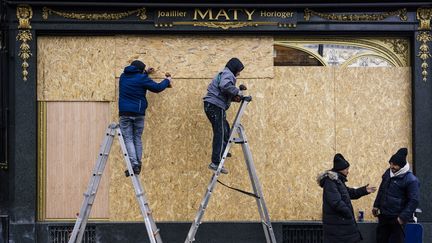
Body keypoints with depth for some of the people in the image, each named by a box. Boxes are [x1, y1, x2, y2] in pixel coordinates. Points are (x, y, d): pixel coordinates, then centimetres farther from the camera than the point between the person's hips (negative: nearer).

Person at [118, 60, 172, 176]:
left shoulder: (123, 76, 11)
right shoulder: (142, 78, -3)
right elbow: (157, 88, -1)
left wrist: (146, 73, 37)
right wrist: (167, 80, 16)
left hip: (124, 113, 1)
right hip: (138, 113, -1)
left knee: (128, 139, -1)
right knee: (137, 139, 12)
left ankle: (134, 165, -16)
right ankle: (138, 164, 11)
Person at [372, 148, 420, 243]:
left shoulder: (411, 180, -16)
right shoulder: (388, 173, 7)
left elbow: (414, 201, -16)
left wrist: (404, 217, -19)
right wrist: (376, 205, 17)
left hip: (397, 218, -7)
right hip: (384, 216, 7)